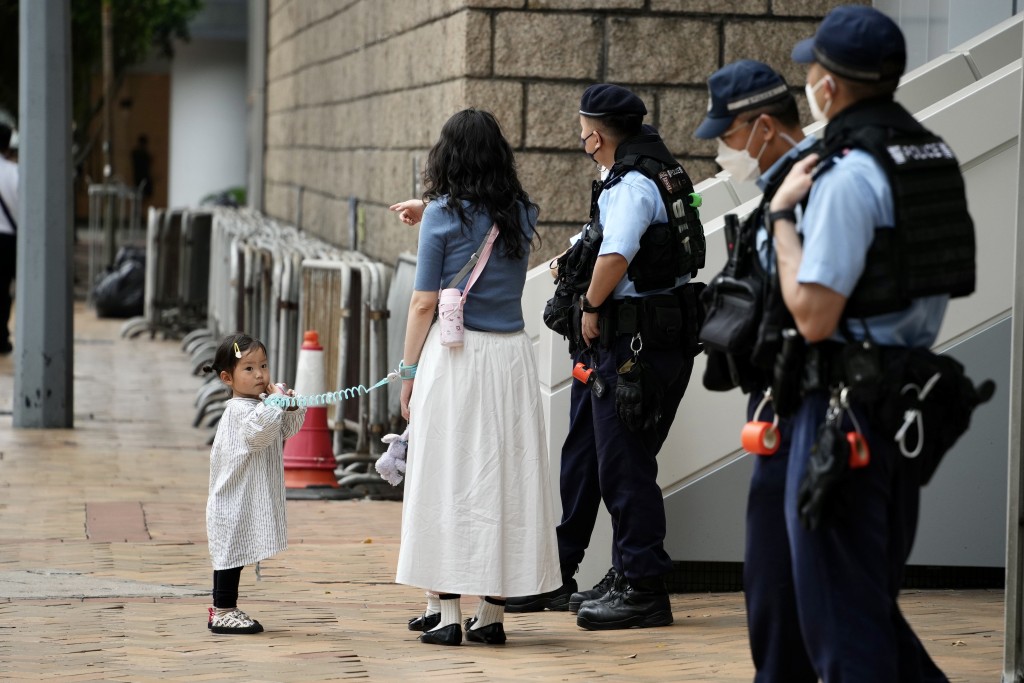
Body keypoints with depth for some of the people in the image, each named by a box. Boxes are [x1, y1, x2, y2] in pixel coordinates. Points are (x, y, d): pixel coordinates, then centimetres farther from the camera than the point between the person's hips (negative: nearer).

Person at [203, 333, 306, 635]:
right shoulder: (241, 410, -18)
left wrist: (292, 407, 0)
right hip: (235, 498, -10)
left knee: (232, 555, 15)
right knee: (232, 552, -4)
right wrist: (277, 399, -25)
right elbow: (261, 430, -35)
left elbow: (287, 429, 20)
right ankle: (223, 613, 1)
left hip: (248, 501, 10)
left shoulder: (261, 406, 13)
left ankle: (224, 610, 23)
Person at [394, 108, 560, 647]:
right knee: (504, 475, 7)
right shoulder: (522, 215, 8)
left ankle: (446, 611, -1)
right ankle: (491, 614, 9)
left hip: (452, 356, -4)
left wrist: (409, 373, 1)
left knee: (445, 479, 1)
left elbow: (424, 303, -6)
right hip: (510, 356, 4)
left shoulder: (443, 216, -5)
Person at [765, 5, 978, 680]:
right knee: (874, 590, 19)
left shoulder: (848, 174, -17)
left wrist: (783, 215, -10)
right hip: (914, 390, 9)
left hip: (850, 400, -9)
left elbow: (814, 315, -21)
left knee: (838, 594, 0)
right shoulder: (936, 155, 10)